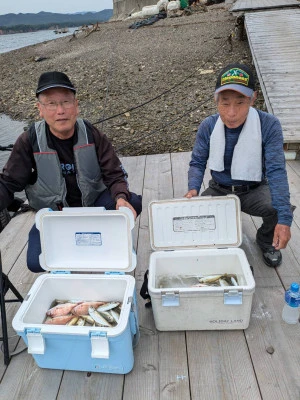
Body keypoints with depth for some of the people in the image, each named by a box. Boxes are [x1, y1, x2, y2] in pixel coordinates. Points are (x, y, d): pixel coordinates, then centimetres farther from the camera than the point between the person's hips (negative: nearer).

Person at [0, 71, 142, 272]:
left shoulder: (92, 135, -12)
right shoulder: (29, 142, -14)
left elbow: (114, 175, -11)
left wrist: (121, 198, -34)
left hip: (94, 202, 1)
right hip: (53, 213, 0)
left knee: (134, 202, -24)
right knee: (36, 261, -21)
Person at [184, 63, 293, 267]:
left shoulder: (269, 125, -20)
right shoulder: (208, 126, -12)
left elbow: (276, 171, -24)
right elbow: (197, 163, -4)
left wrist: (285, 219, -34)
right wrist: (193, 189, -27)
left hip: (254, 191, -1)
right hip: (218, 190, 2)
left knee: (280, 209, -30)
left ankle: (266, 241, 8)